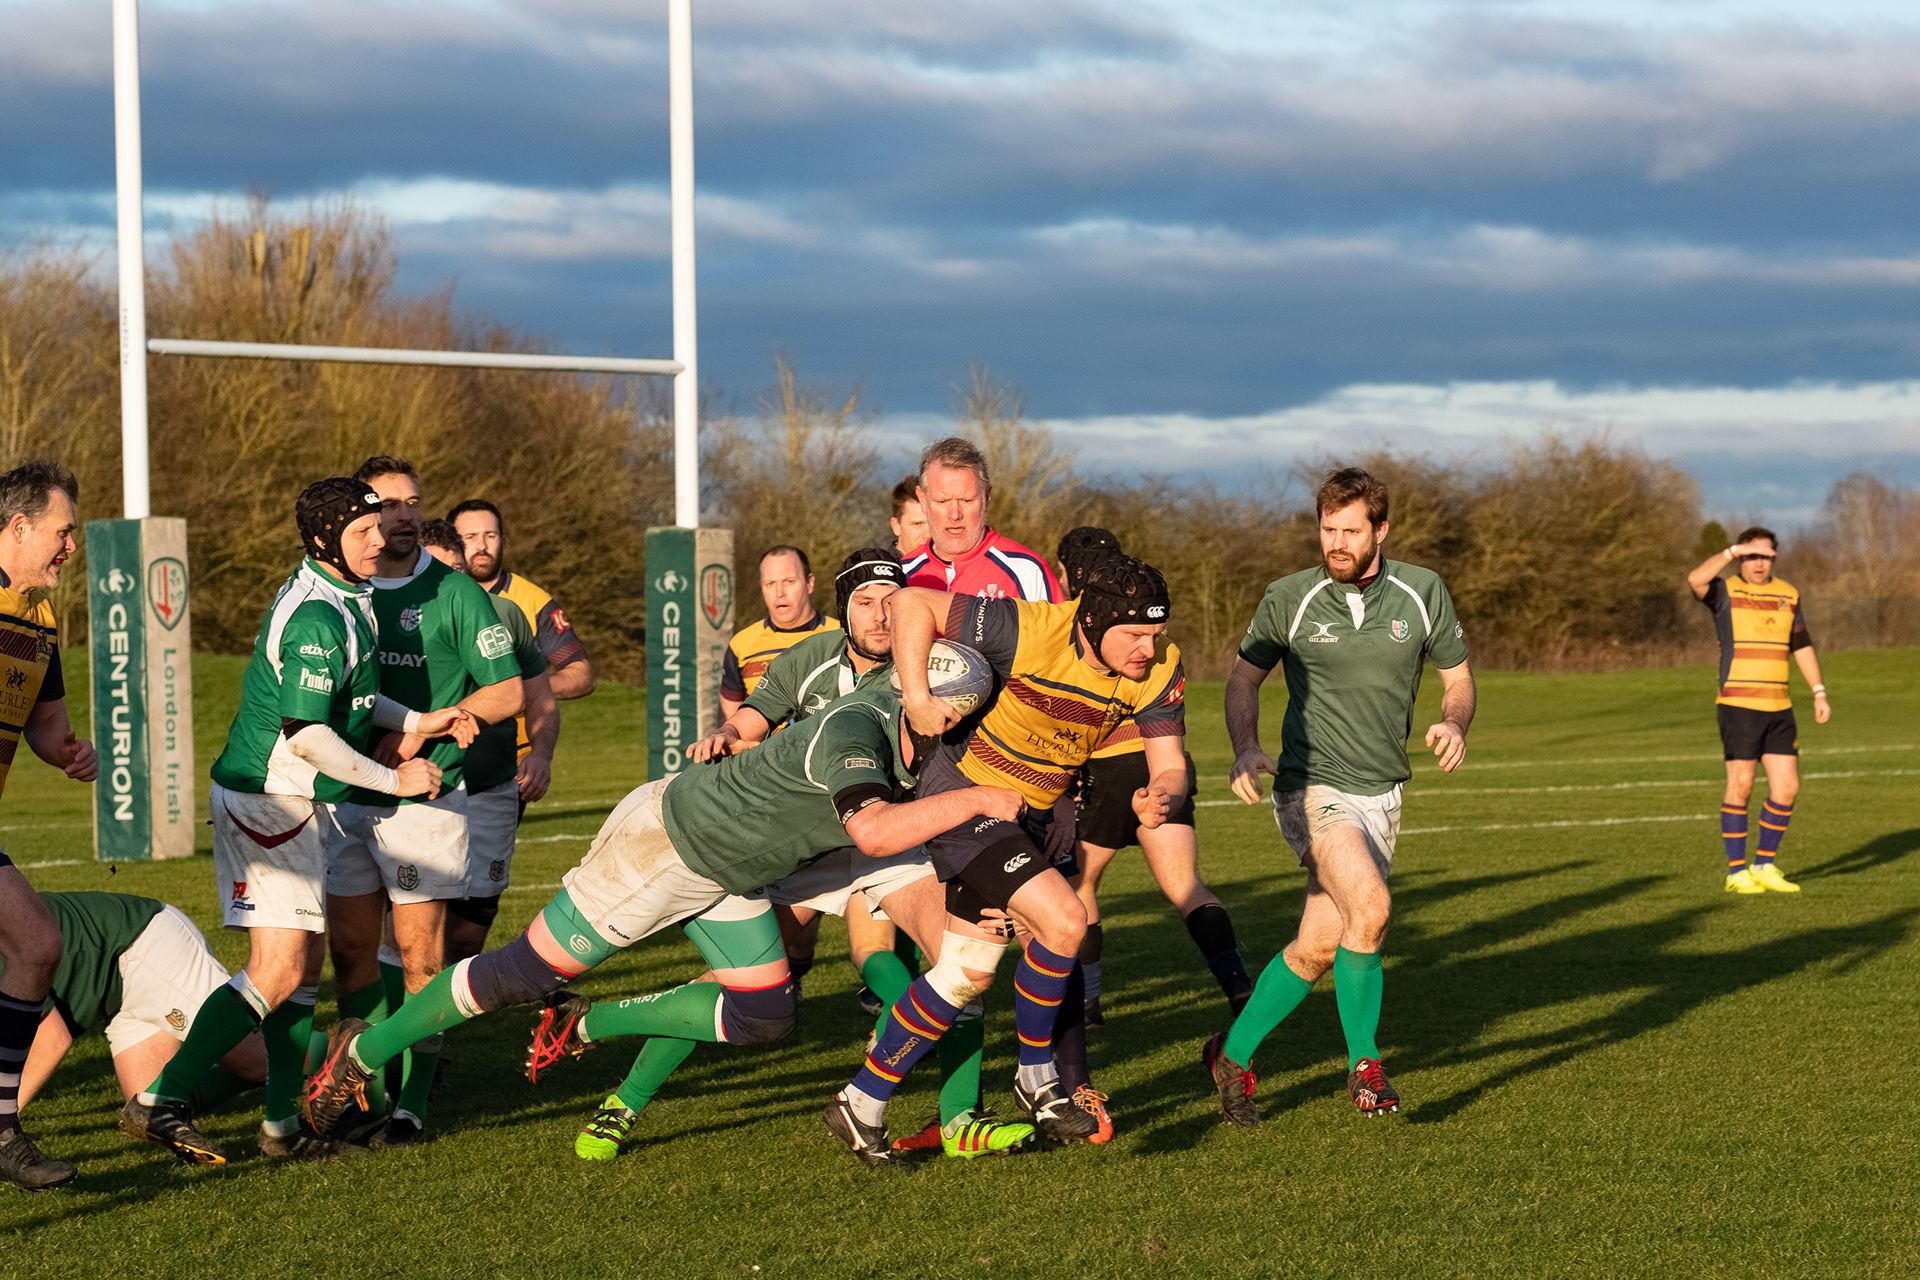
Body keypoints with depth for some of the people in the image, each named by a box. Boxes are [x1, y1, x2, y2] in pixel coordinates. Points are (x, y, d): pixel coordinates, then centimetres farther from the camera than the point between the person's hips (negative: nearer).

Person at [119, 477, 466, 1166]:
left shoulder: (341, 598, 11)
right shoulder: (317, 618, -21)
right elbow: (308, 736, -24)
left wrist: (419, 721, 17)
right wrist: (394, 780, -16)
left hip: (296, 805, 11)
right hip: (268, 802, -11)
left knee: (306, 962, 12)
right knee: (277, 973, -14)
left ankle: (283, 1123, 17)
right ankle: (159, 1100, -15)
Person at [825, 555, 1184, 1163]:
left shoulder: (1153, 673, -11)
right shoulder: (1028, 631, -28)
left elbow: (1168, 762, -7)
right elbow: (911, 603, -21)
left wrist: (1160, 796, -30)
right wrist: (917, 696, -29)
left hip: (1030, 814, 7)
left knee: (969, 974, 10)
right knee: (1064, 919, -21)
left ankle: (863, 1100, 21)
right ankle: (1037, 1078, 0)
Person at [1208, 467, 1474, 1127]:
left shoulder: (1422, 592, 0)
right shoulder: (1289, 599, -6)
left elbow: (1457, 677, 9)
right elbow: (1244, 678, 5)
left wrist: (1454, 725, -12)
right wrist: (1246, 747, -13)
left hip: (1381, 794, 4)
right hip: (1312, 787, -4)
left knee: (1316, 950, 6)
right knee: (1369, 904, -28)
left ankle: (1233, 1054, 28)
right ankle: (1364, 1064, -13)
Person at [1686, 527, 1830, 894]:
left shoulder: (1787, 594, 12)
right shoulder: (1724, 592, -4)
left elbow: (1802, 646, 18)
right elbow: (1695, 579, -27)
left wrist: (1819, 694, 11)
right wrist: (1735, 550, -25)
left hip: (1778, 708, 5)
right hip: (1738, 706, -5)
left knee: (1787, 788, 1)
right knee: (1741, 786, -5)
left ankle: (1765, 866, 14)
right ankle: (1737, 872, 4)